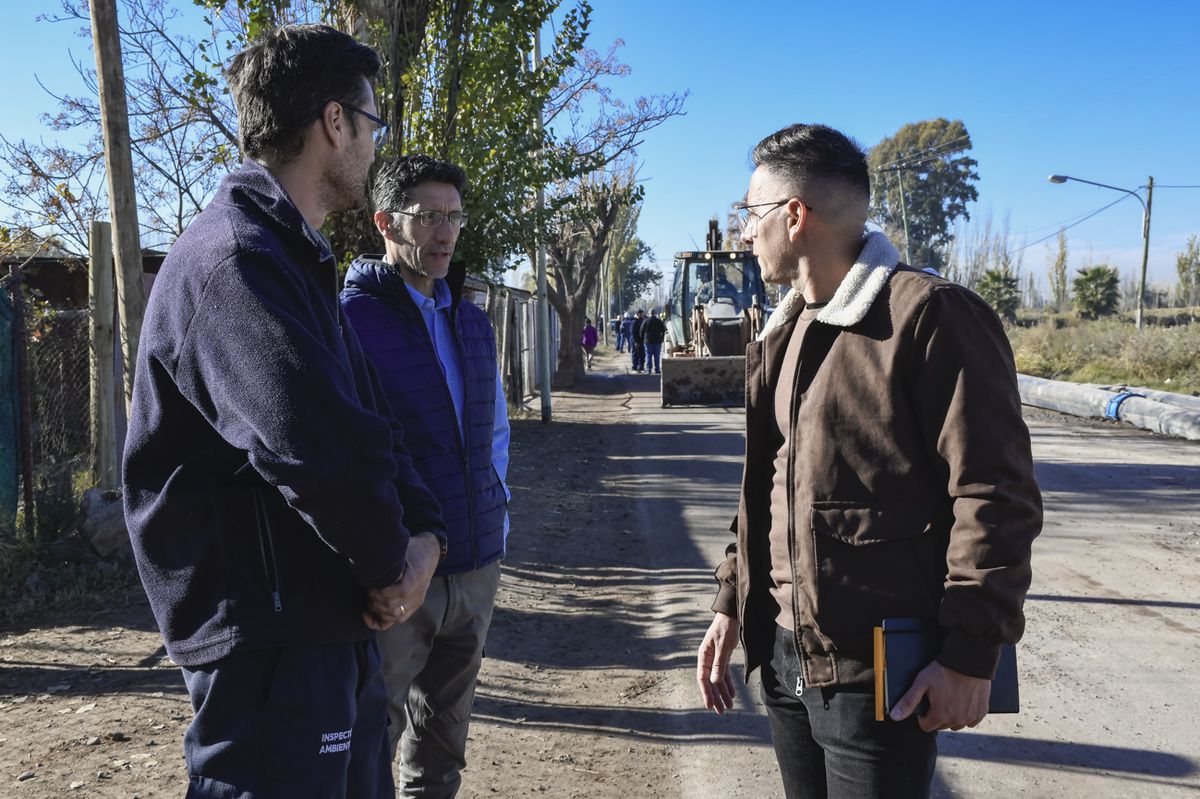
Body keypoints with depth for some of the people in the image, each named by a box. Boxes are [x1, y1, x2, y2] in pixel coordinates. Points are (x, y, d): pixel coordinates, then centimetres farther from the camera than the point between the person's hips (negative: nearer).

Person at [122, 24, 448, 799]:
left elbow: (368, 419, 12)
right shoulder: (235, 260, -21)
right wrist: (390, 564, -14)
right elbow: (321, 445, -32)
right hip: (268, 638, -10)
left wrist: (424, 532, -5)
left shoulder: (295, 260, 13)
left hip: (331, 623, 10)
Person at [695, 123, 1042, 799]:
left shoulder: (931, 314, -14)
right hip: (785, 653, 8)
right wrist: (733, 603, 14)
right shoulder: (786, 331, 12)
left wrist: (972, 653, -17)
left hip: (878, 674, -8)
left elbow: (995, 495, -16)